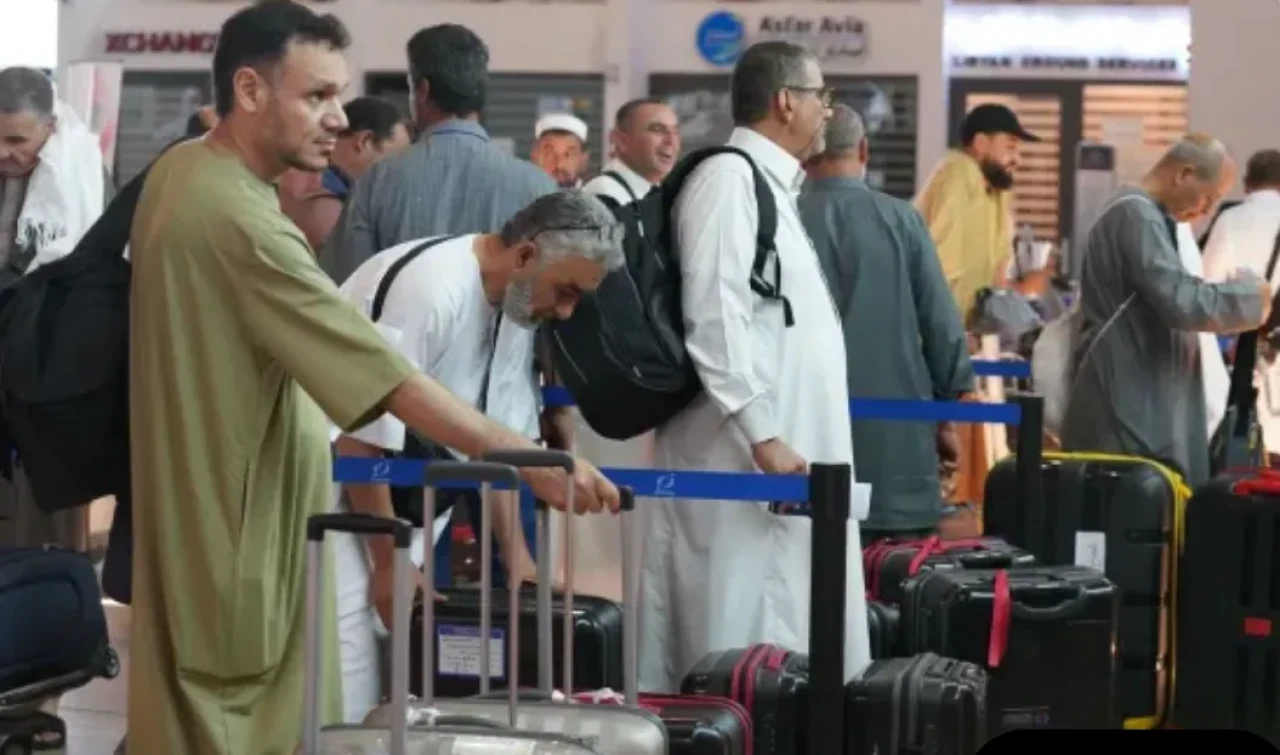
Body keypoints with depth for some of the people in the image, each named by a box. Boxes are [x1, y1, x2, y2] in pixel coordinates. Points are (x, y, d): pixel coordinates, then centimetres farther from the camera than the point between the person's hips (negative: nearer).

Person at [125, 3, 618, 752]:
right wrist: (530, 459, -32)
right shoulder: (237, 219, -26)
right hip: (242, 519, -10)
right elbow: (388, 375, -31)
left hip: (199, 493, 10)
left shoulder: (180, 171, 5)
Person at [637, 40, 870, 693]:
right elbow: (716, 321, -19)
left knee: (786, 657, 9)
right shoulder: (728, 179, -11)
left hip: (785, 452, 10)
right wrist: (764, 438, -23)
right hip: (746, 461, -10)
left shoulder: (769, 184, 19)